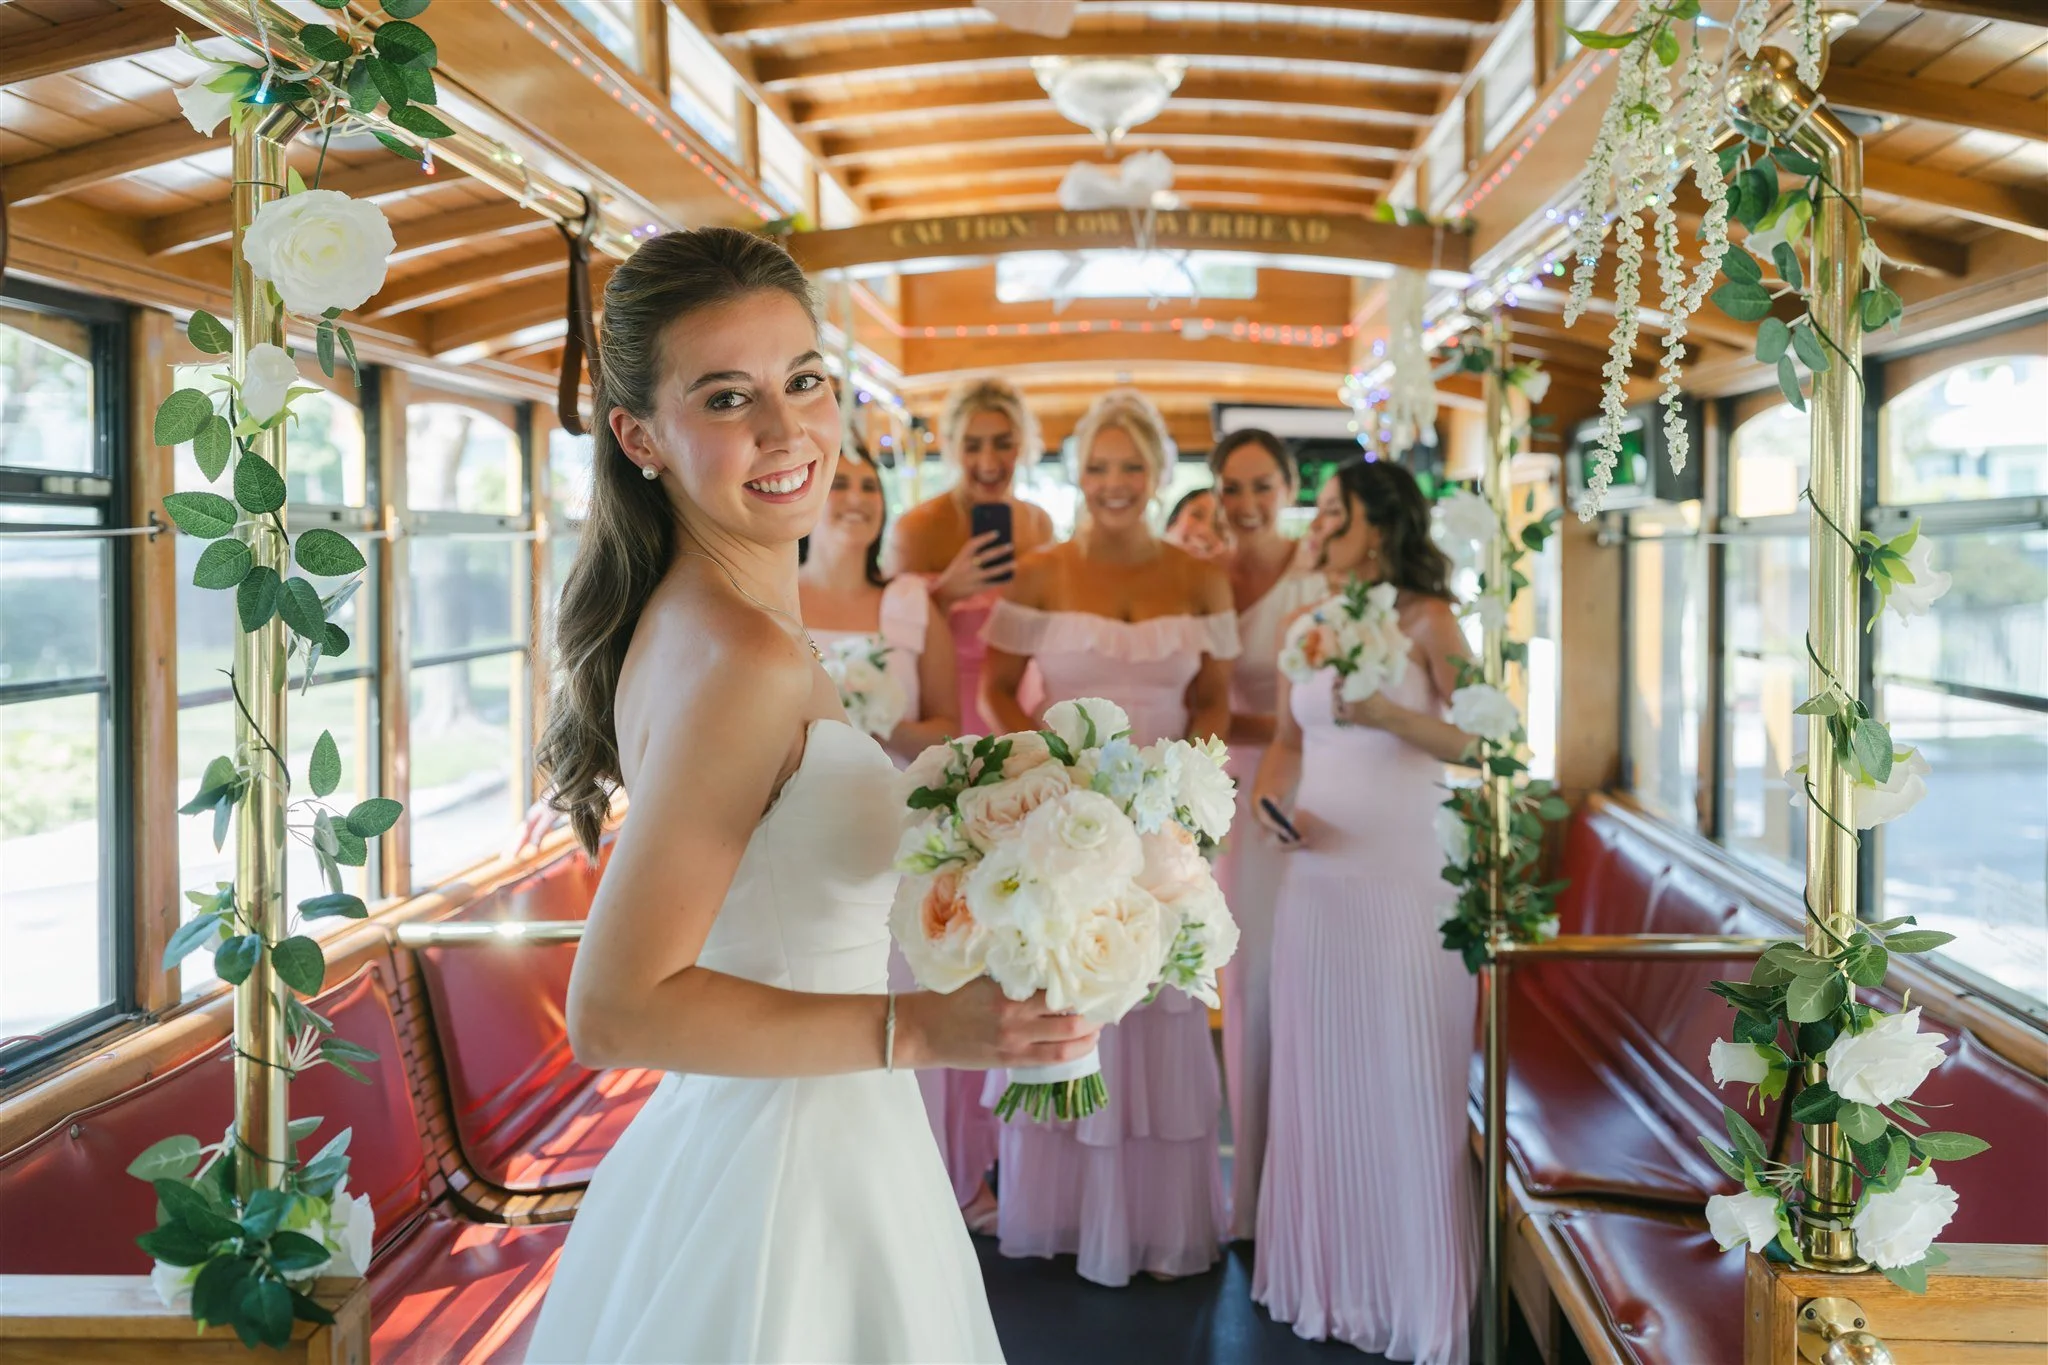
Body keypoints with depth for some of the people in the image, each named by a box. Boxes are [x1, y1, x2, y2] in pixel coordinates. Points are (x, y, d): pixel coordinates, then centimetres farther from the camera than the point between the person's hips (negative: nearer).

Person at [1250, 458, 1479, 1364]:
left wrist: (1390, 717, -20)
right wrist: (1270, 802, -6)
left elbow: (1475, 740, -6)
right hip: (1319, 868, 5)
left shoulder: (1428, 621, -2)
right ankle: (1326, 1279, 23)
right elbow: (1286, 741, 13)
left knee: (1406, 1082, 1)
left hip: (1406, 872, -5)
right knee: (1317, 1073, 9)